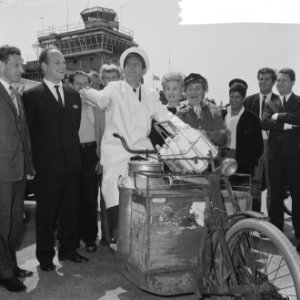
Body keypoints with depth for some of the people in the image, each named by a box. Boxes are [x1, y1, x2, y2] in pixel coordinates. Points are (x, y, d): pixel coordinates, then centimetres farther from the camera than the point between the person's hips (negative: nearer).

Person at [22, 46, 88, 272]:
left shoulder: (74, 95, 11)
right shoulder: (32, 96, -5)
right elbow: (28, 132, -5)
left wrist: (74, 151, 9)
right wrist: (34, 163, -6)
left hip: (72, 163, 5)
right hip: (47, 166, -4)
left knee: (71, 210, 13)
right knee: (46, 213, 7)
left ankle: (68, 250, 30)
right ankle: (45, 256, 23)